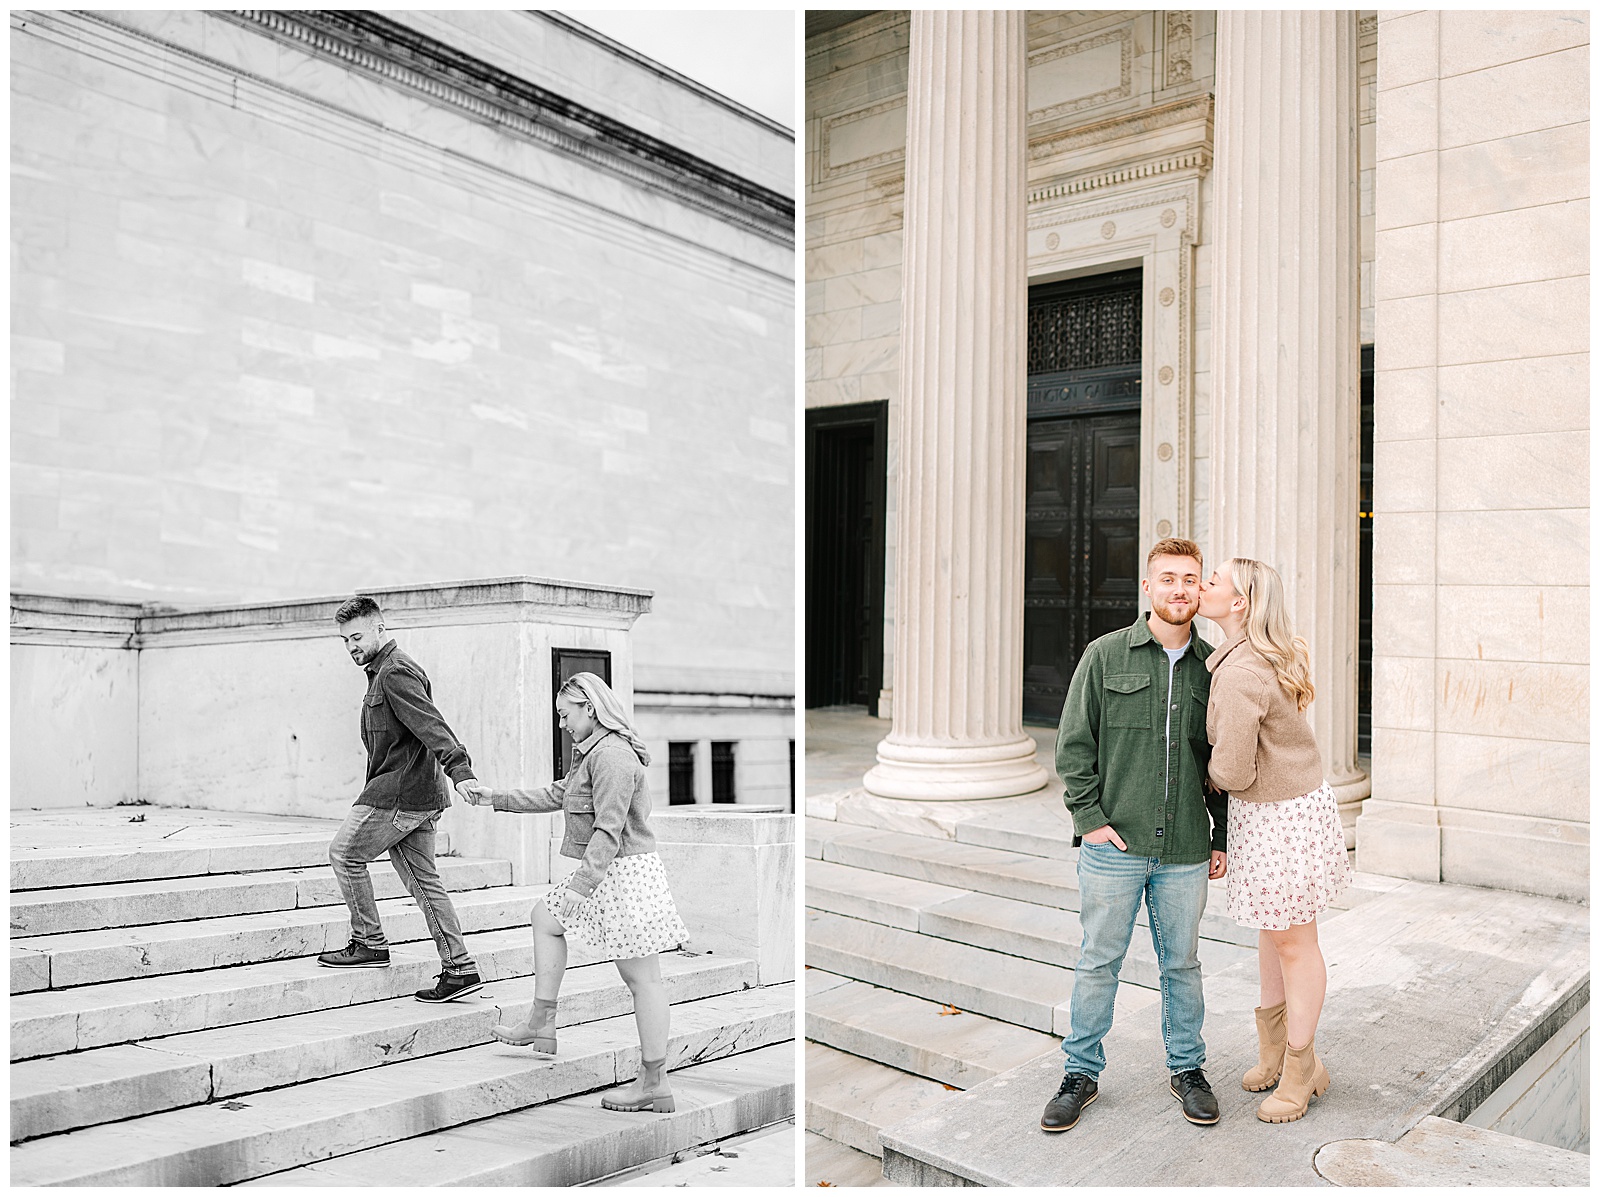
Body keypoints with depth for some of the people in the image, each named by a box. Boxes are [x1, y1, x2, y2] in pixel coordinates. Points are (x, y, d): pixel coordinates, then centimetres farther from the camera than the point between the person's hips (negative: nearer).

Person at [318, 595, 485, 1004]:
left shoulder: (395, 672, -13)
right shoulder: (383, 671, 20)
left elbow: (431, 724, -27)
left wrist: (460, 771, -38)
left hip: (397, 794, -10)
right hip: (421, 794, 10)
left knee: (344, 853, 5)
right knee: (423, 879, 8)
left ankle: (370, 945, 14)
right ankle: (459, 969, 8)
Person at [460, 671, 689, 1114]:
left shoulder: (612, 755, -18)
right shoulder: (594, 754, 16)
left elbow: (608, 831, -24)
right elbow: (554, 795, 23)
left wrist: (580, 886, -25)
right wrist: (494, 797, 21)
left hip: (625, 872, -11)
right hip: (608, 873, 11)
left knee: (642, 976, -4)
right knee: (545, 916, 21)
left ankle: (654, 1083, 4)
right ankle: (541, 1025, 24)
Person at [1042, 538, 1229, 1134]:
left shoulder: (1213, 666, 6)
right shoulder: (1106, 655, -1)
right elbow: (1073, 744, 0)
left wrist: (1221, 837, 11)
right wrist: (1091, 816, -7)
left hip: (1185, 851, 2)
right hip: (1114, 844, -2)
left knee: (1182, 962, 14)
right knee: (1099, 962, 7)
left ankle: (1187, 1068, 32)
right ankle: (1081, 1073, 22)